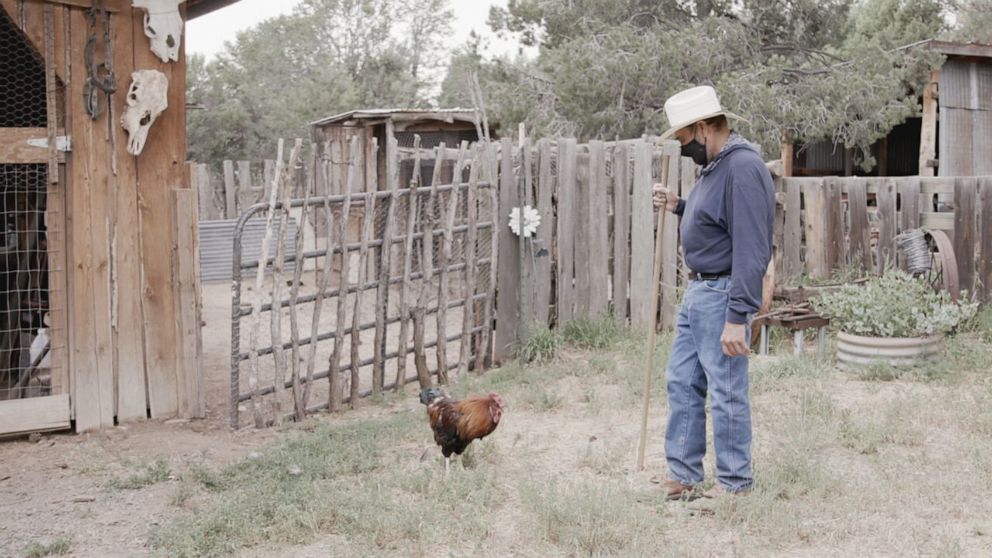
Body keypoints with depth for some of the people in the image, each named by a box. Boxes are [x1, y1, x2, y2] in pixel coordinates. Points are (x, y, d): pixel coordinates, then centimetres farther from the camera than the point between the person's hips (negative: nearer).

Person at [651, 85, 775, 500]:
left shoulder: (744, 168, -19)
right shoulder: (714, 165, 13)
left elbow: (751, 249, -24)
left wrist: (738, 318, -26)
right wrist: (680, 208, 10)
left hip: (723, 294, -10)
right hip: (697, 291, 10)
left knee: (727, 392, -1)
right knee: (681, 383, 13)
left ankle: (734, 482, 12)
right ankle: (683, 475, 22)